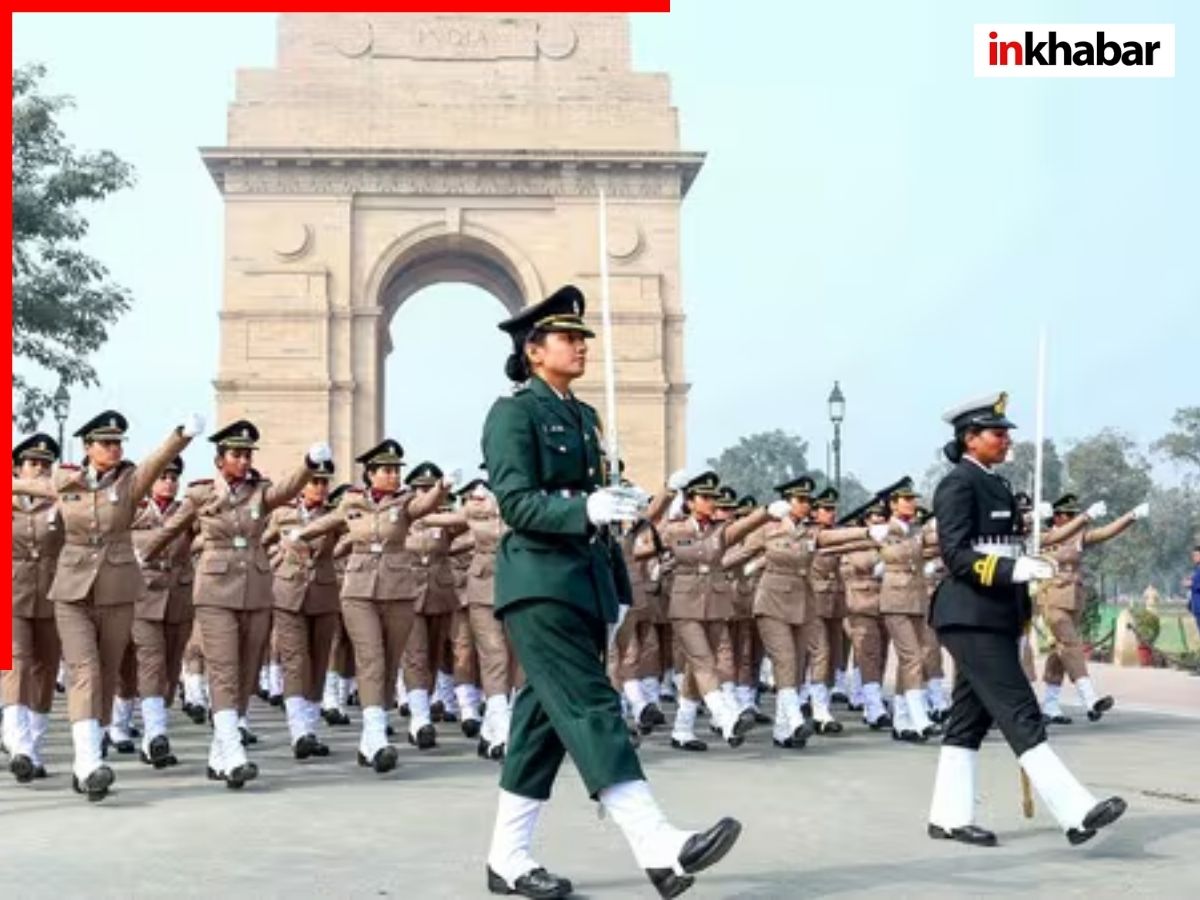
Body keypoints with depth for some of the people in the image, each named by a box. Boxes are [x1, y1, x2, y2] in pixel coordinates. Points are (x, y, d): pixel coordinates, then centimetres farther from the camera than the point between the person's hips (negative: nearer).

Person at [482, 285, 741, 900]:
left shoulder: (582, 416, 19)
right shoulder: (513, 413, -5)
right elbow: (516, 503, -15)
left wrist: (616, 588, 18)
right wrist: (586, 508, -31)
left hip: (583, 583, 8)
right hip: (540, 583, -8)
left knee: (546, 716, 9)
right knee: (590, 708, -15)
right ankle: (659, 848, -23)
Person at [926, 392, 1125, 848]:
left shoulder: (994, 484, 17)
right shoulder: (958, 485, -11)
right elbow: (956, 555, -19)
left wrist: (1021, 613, 21)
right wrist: (1017, 569, -29)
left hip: (996, 617, 10)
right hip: (972, 618, -10)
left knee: (971, 717, 11)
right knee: (1020, 714, -11)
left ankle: (949, 817, 17)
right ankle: (1075, 813, -13)